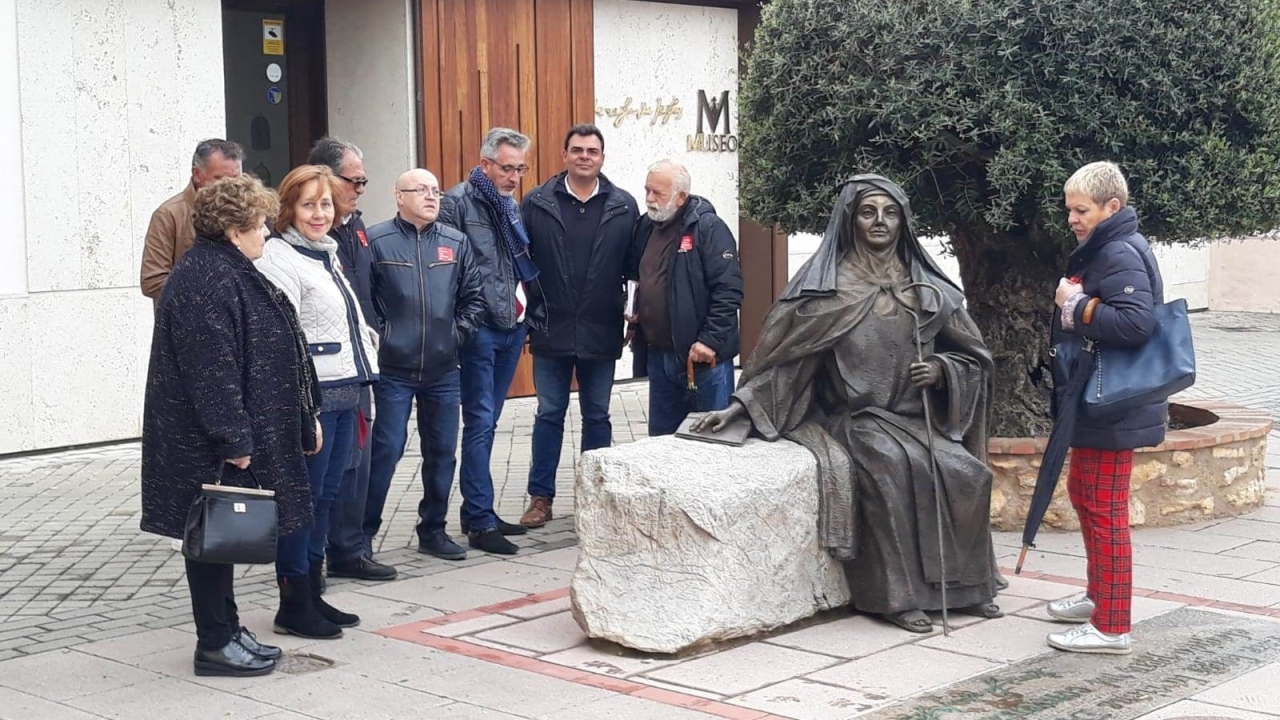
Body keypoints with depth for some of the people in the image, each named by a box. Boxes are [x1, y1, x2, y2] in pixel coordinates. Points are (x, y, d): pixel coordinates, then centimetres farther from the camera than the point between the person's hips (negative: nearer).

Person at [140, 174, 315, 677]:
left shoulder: (228, 272, 14)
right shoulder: (209, 282, -20)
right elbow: (212, 367, -24)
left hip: (225, 435, 11)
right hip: (210, 445, -11)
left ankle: (226, 632, 24)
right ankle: (215, 645, 6)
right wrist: (234, 440, -23)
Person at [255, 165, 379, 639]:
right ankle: (293, 606, 5)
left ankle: (311, 595, 23)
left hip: (343, 392, 9)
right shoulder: (279, 258, -11)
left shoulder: (326, 253, 18)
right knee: (303, 500, -3)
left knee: (325, 497, 14)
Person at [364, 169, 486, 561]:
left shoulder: (455, 243, 7)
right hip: (393, 369, -4)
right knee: (386, 451, -4)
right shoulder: (376, 241, -6)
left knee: (442, 452, 10)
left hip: (444, 370, 4)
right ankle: (363, 532, 9)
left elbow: (474, 297, 12)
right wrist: (378, 336, -7)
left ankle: (433, 529, 24)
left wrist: (459, 333, 2)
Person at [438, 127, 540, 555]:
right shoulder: (458, 202, -10)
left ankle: (476, 511, 21)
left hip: (512, 326, 8)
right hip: (479, 328, -7)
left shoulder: (511, 205, 14)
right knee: (480, 422, -5)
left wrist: (528, 312, 15)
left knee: (486, 422, 13)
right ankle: (481, 522, -1)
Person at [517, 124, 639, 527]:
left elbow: (634, 266, 2)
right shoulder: (537, 204, -2)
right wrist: (529, 314, -4)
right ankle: (541, 497, 16)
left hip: (601, 333, 1)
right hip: (551, 331, -1)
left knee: (597, 416, 11)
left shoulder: (624, 207, 0)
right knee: (549, 415, 8)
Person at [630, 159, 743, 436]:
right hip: (659, 356, 7)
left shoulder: (708, 228, -13)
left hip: (704, 358, -7)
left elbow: (729, 290, -19)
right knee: (661, 437, 15)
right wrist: (636, 311, 8)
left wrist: (710, 340, -22)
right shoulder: (646, 226, 10)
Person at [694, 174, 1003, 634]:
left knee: (966, 473, -22)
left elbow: (974, 359, 15)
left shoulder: (927, 289, 10)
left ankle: (962, 586, -3)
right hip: (854, 418, -4)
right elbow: (781, 353, 1)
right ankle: (898, 595, -24)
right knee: (893, 466, -33)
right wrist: (738, 407, -8)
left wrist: (941, 370, -6)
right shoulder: (825, 285, 0)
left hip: (917, 420, 4)